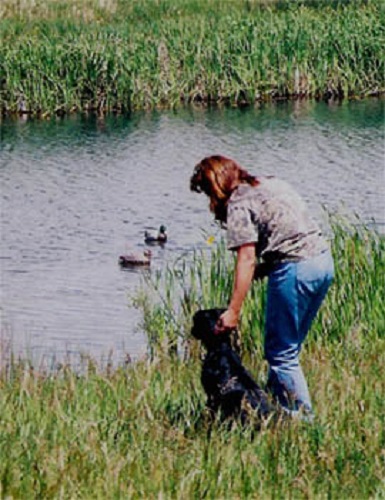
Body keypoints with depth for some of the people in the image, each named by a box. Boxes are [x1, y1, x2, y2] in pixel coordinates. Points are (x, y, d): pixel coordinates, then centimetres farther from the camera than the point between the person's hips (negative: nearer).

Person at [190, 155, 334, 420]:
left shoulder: (239, 204, -7)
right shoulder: (272, 184, 19)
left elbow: (247, 260, -15)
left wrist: (233, 311, -17)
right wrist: (262, 269, 12)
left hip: (295, 269, -9)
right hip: (324, 258, 9)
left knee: (281, 353, 0)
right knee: (288, 347, 18)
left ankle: (303, 419, -1)